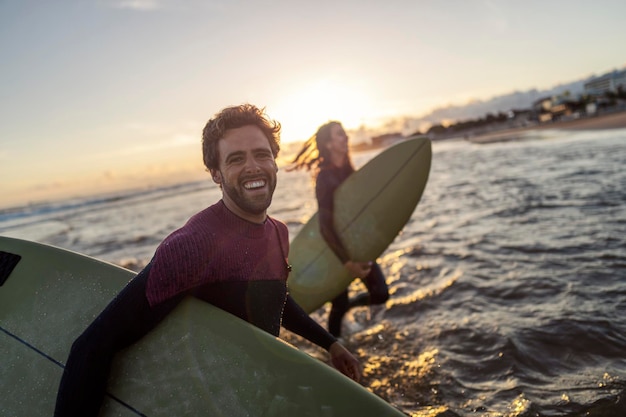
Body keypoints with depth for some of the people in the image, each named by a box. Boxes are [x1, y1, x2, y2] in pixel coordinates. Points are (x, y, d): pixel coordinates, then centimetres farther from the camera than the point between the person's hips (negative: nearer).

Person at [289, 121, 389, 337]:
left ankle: (346, 306, 34)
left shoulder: (348, 170, 2)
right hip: (336, 248, -7)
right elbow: (325, 226, -23)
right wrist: (347, 261, -24)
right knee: (339, 305, 6)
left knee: (380, 294, 7)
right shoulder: (325, 177, -20)